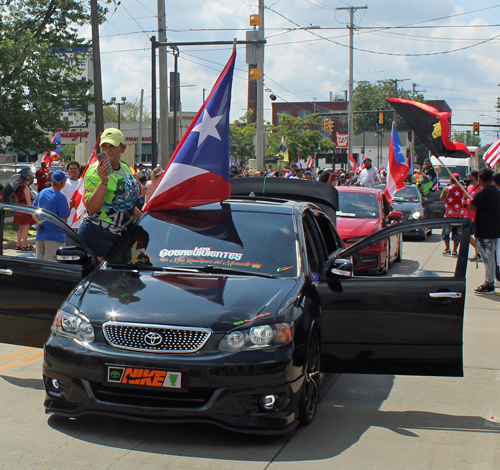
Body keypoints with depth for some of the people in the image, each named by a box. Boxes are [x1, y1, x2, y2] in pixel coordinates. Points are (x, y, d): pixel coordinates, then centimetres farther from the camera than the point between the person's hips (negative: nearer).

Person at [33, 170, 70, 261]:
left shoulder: (42, 193, 8)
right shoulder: (60, 197, -14)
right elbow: (64, 217, -14)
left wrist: (38, 223, 4)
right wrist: (70, 206, 0)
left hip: (40, 235, 7)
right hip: (54, 236, -7)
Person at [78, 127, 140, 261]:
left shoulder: (126, 169, 11)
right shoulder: (94, 171, -13)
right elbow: (92, 209, -24)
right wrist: (104, 181, -32)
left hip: (120, 235, 8)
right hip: (97, 234, -8)